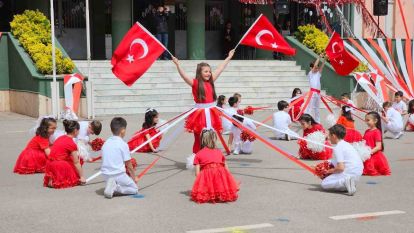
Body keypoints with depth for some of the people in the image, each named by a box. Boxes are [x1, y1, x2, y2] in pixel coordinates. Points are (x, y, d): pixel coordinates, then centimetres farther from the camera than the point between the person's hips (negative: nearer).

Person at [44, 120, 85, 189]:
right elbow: (76, 163, -7)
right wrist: (82, 177, -1)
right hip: (59, 167, -8)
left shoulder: (61, 138, 12)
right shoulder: (72, 144, -11)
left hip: (50, 164, 8)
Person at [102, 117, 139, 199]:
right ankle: (116, 187, -13)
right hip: (118, 174, -6)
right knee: (134, 189, 10)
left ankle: (113, 186, -1)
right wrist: (134, 177, 13)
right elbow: (128, 165, -4)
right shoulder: (123, 144, -10)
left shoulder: (106, 143, 8)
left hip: (106, 175, 6)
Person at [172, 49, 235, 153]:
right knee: (199, 140, 0)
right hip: (200, 114, -5)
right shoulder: (195, 83, -5)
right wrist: (177, 64, -33)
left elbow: (220, 69, 17)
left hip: (211, 113, 5)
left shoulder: (210, 82, 9)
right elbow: (184, 76, -20)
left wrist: (229, 57, 26)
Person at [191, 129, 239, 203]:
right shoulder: (219, 152, 23)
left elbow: (197, 173, 10)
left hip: (206, 173, -2)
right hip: (221, 173, 2)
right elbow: (226, 168, 24)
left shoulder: (198, 154, 17)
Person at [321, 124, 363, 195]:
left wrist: (330, 171, -3)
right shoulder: (346, 144, 18)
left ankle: (344, 182, -22)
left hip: (349, 173, -9)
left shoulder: (337, 148, -12)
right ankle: (346, 182, 8)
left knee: (324, 184, -4)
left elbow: (340, 168, -20)